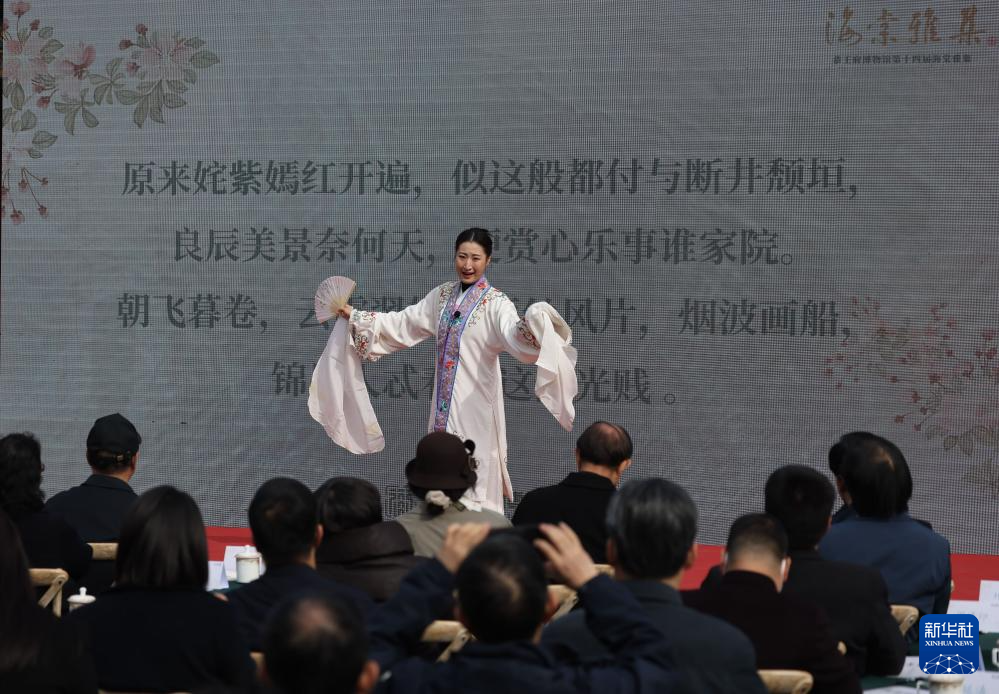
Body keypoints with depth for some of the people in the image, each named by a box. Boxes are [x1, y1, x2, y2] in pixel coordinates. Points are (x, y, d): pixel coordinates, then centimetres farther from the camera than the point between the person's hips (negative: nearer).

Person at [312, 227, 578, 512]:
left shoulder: (495, 303, -8)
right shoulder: (443, 295, 11)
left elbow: (514, 336, -27)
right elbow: (402, 324, 17)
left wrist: (533, 323, -49)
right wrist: (355, 316, 13)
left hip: (476, 401, -6)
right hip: (445, 402, 6)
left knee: (476, 479, -6)